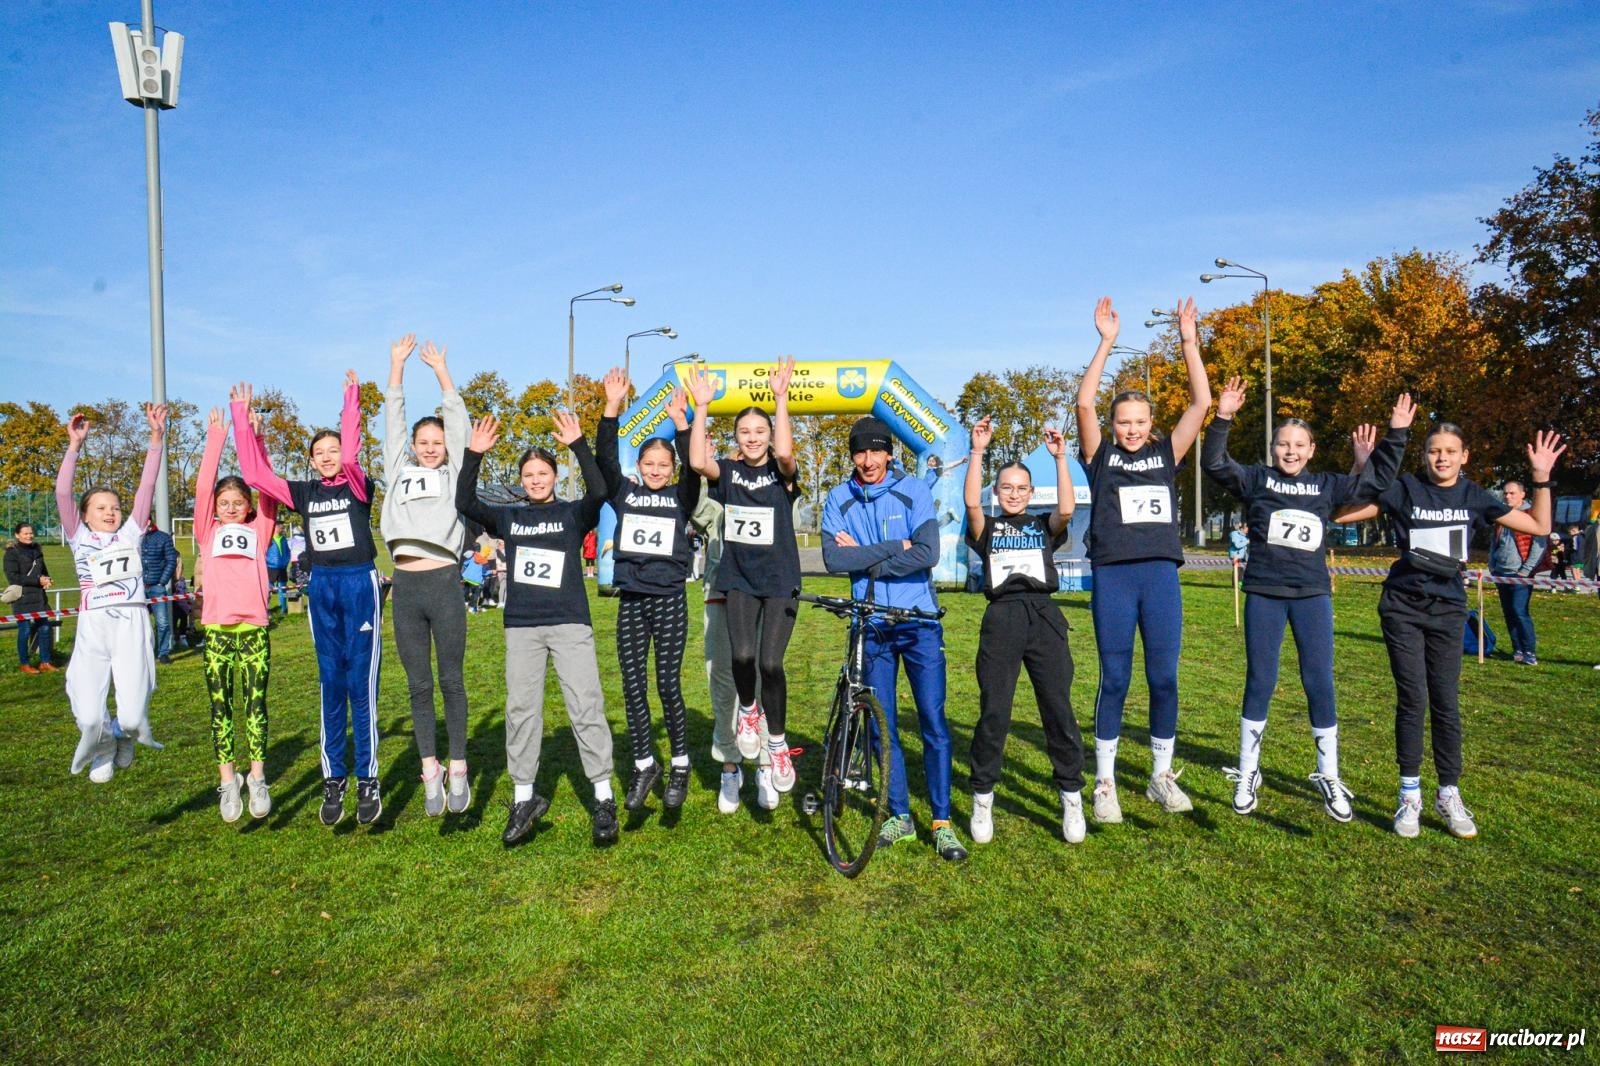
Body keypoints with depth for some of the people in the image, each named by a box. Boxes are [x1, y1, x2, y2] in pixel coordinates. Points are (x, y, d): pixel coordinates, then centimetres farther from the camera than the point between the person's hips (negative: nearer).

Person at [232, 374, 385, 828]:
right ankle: (334, 778, 14)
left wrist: (352, 398, -18)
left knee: (361, 684, -3)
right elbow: (256, 473, 3)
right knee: (330, 684, 7)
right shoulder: (304, 494, 10)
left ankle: (368, 781, 4)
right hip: (320, 587, 4)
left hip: (359, 584, -4)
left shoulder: (359, 487, 0)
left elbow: (350, 456, -20)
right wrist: (242, 418, 1)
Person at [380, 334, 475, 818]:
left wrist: (440, 369, 16)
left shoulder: (454, 473, 10)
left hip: (444, 583, -3)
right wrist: (397, 365, 19)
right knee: (419, 687, 7)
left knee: (452, 682, 4)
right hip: (405, 587, 3)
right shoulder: (399, 471, 16)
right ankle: (431, 775, 15)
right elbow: (393, 419, 18)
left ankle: (458, 772, 12)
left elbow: (457, 418, 11)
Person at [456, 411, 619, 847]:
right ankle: (524, 798, 15)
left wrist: (578, 445, -22)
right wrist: (473, 455, -9)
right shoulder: (509, 518, 12)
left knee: (586, 707, -5)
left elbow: (599, 492, -16)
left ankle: (604, 799, 2)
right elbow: (465, 504, 1)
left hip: (570, 623, -3)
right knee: (521, 709, 5)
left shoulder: (573, 513, 3)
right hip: (521, 627, 3)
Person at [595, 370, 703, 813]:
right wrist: (612, 409, -16)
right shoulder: (624, 493, 8)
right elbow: (605, 459, -4)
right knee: (633, 687, 5)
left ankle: (680, 765, 15)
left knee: (668, 685, -1)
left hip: (669, 598, -2)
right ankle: (644, 766, 17)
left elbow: (693, 468, -13)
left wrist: (681, 423, -24)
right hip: (631, 599, 2)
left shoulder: (681, 496, 5)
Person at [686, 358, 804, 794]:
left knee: (770, 663, -11)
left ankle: (778, 745, 11)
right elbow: (697, 462, -17)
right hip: (739, 579, 1)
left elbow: (785, 452, -25)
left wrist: (781, 398, -25)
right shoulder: (728, 472, 4)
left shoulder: (782, 473, 0)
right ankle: (747, 710, 14)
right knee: (742, 655, -20)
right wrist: (701, 407, -17)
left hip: (780, 581, -1)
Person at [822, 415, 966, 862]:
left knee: (933, 722, -2)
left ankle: (942, 822, 8)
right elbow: (833, 558, -12)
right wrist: (893, 547, -15)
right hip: (872, 627, 2)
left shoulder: (914, 491, -4)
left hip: (920, 623, -2)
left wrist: (863, 558, -12)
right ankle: (899, 816, 22)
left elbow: (927, 554, -16)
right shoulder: (839, 499, 1)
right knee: (883, 725, 8)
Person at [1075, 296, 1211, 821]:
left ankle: (1162, 776, 20)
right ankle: (1104, 782, 12)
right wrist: (1106, 342, -10)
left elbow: (1202, 403, 4)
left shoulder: (1166, 454, 11)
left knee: (1164, 678, 5)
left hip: (1161, 575, 2)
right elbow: (1084, 404, -8)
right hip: (1112, 576, -2)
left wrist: (1189, 342, 0)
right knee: (1115, 679, 1)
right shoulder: (1101, 455, 5)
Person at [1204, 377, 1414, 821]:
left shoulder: (1326, 485, 10)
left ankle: (1329, 778, 16)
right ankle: (1247, 775, 15)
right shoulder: (1256, 479, 2)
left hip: (1313, 596, 2)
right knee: (1260, 682, 4)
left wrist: (1397, 434, 8)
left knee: (1320, 683, 4)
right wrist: (1223, 417, -20)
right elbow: (1214, 464, -10)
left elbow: (1378, 481, 15)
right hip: (1264, 595, -2)